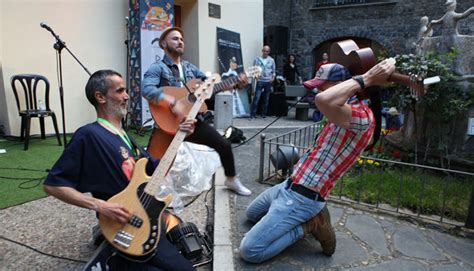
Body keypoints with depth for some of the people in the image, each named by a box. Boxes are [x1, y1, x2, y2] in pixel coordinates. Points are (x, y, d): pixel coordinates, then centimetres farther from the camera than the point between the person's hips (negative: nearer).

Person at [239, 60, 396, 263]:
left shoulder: (363, 115, -24)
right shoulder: (347, 111, 8)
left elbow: (323, 100, -44)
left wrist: (364, 79, -32)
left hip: (302, 198, -11)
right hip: (290, 185, 11)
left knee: (249, 251, -15)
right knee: (252, 214, 31)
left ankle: (309, 225, 1)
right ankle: (311, 217, 17)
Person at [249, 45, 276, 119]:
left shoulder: (271, 60, 9)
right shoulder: (257, 59, 4)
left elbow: (273, 71, 13)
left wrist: (273, 77, -4)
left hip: (268, 82, 2)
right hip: (260, 81, -2)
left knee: (266, 99, 7)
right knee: (256, 98, -10)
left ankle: (264, 115, 16)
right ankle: (252, 115, -6)